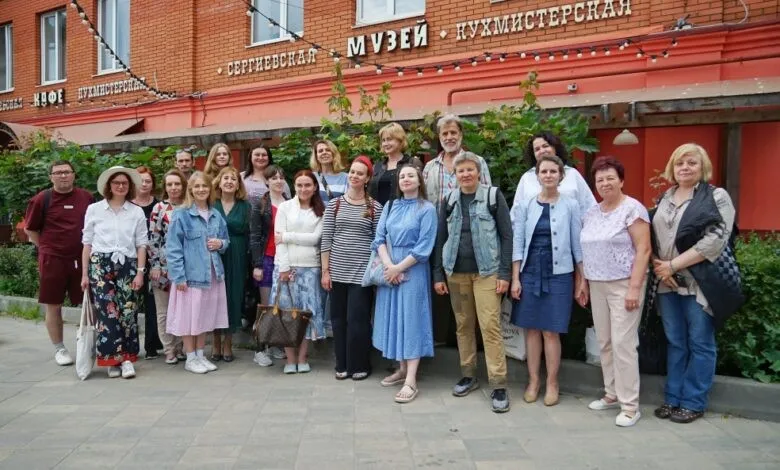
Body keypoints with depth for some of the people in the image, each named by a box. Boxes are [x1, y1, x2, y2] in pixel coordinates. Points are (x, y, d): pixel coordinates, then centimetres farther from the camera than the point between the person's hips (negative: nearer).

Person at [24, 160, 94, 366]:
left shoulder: (87, 197, 4)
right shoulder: (42, 199, -2)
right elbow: (30, 229, 6)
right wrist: (47, 247, 2)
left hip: (81, 259, 2)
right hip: (52, 260, -2)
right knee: (53, 306, 6)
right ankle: (59, 349, 18)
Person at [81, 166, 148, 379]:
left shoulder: (137, 212, 7)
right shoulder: (94, 209, 5)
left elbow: (141, 244, 7)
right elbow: (87, 243, 7)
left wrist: (140, 272, -1)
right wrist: (84, 273, 4)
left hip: (127, 266, 1)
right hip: (100, 265, -1)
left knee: (128, 312, -2)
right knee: (107, 312, -6)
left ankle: (127, 358, 6)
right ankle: (113, 359, 3)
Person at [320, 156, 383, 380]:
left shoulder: (375, 207, 0)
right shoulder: (334, 204, 5)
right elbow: (326, 239, 4)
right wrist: (325, 270, 0)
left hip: (362, 272, -2)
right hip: (337, 271, 3)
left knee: (358, 319, 0)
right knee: (339, 319, 9)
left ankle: (360, 365, 15)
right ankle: (342, 364, 21)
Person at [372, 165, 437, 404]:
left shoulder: (427, 209, -3)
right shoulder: (390, 206, 11)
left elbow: (425, 246, -11)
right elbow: (379, 237, 4)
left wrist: (399, 267, -13)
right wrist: (388, 265, -11)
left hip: (413, 270, -5)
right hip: (389, 270, 5)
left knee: (411, 318, -6)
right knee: (394, 317, 9)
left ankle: (411, 381, -6)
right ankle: (402, 369, 22)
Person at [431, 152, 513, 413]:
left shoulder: (493, 196, -1)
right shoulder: (450, 201, 8)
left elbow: (506, 235, -3)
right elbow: (441, 239, 11)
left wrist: (505, 273, -10)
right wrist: (438, 274, 6)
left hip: (486, 271, -4)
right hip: (456, 272, 4)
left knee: (490, 326, -8)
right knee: (463, 325, 10)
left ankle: (498, 385, -2)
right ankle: (468, 376, 23)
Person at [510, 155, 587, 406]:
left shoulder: (570, 206, 0)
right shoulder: (526, 205, 3)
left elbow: (577, 244, 2)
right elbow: (517, 243, 3)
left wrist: (582, 280, 0)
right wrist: (515, 278, -1)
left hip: (559, 275, -2)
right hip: (530, 273, 2)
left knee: (551, 331, 2)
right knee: (531, 329, 7)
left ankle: (552, 383, 16)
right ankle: (533, 381, 20)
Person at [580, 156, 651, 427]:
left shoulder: (632, 208, -9)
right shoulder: (591, 213, 11)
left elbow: (643, 250, -13)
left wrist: (634, 288, -18)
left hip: (624, 284, -7)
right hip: (597, 285, 7)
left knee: (623, 343, -6)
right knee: (604, 343, 11)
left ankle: (630, 405, 3)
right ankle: (612, 394, 24)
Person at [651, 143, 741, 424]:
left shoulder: (717, 197, -4)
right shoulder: (665, 198, 13)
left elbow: (715, 240, -15)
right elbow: (652, 237, 14)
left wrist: (673, 265, -16)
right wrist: (657, 264, -6)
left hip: (700, 283, -5)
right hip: (668, 284, 5)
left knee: (700, 344, 4)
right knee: (675, 343, 11)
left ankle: (694, 403, 14)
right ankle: (673, 398, 20)